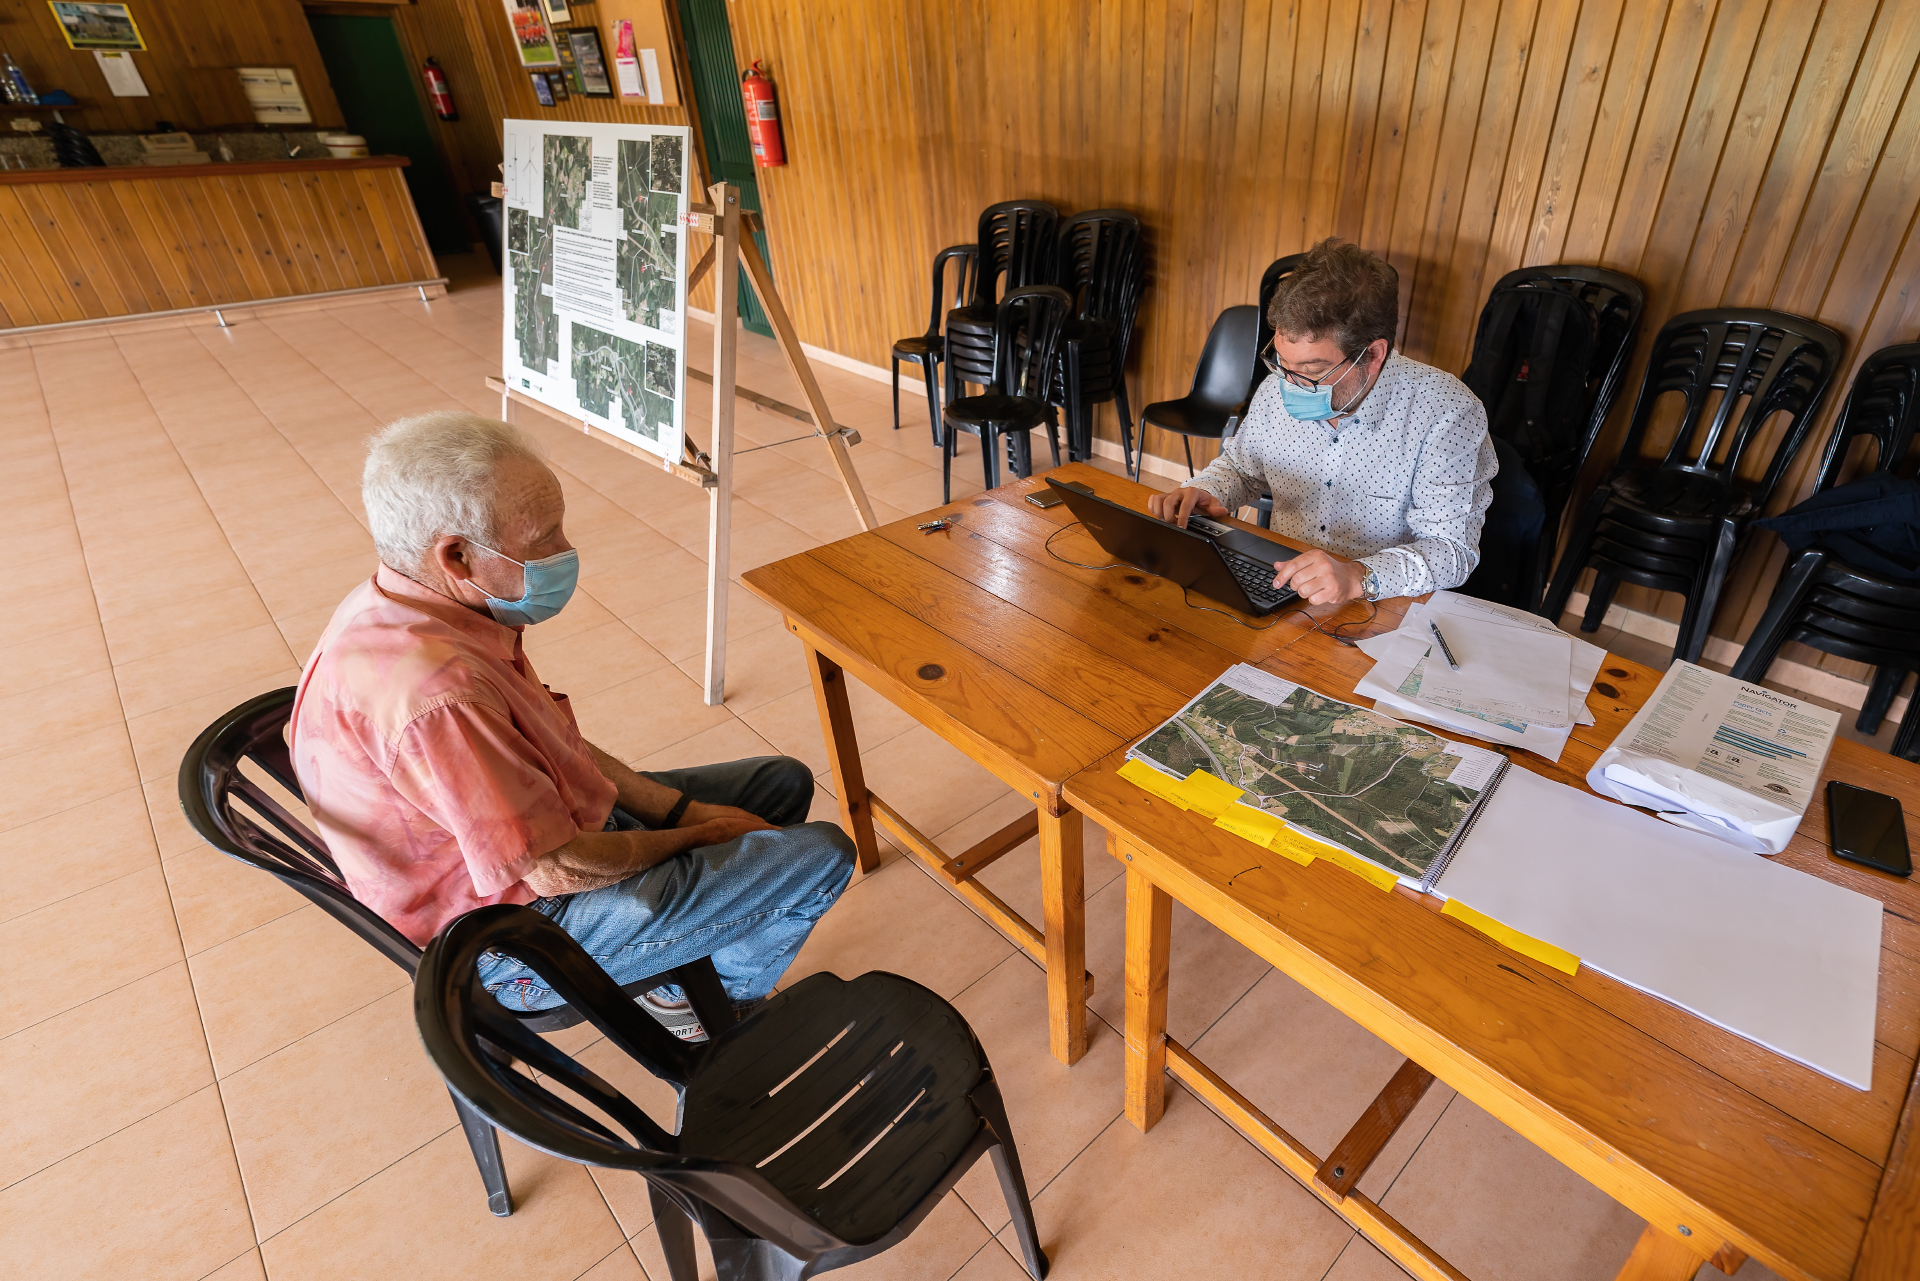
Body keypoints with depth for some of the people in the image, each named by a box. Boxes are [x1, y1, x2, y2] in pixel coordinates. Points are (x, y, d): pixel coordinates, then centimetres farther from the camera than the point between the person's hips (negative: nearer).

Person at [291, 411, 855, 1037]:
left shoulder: (402, 606, -4)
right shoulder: (434, 693, -36)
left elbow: (554, 744, 4)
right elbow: (557, 868, -28)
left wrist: (681, 809, -3)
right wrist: (697, 837, -11)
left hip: (551, 824, 9)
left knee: (783, 782, 12)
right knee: (821, 856, -11)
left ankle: (678, 965, 23)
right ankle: (718, 992, 19)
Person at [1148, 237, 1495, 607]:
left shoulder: (1447, 413, -15)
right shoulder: (1278, 389, -1)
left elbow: (1454, 549, -18)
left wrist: (1361, 577, -36)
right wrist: (1203, 492, -6)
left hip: (1380, 619, -3)